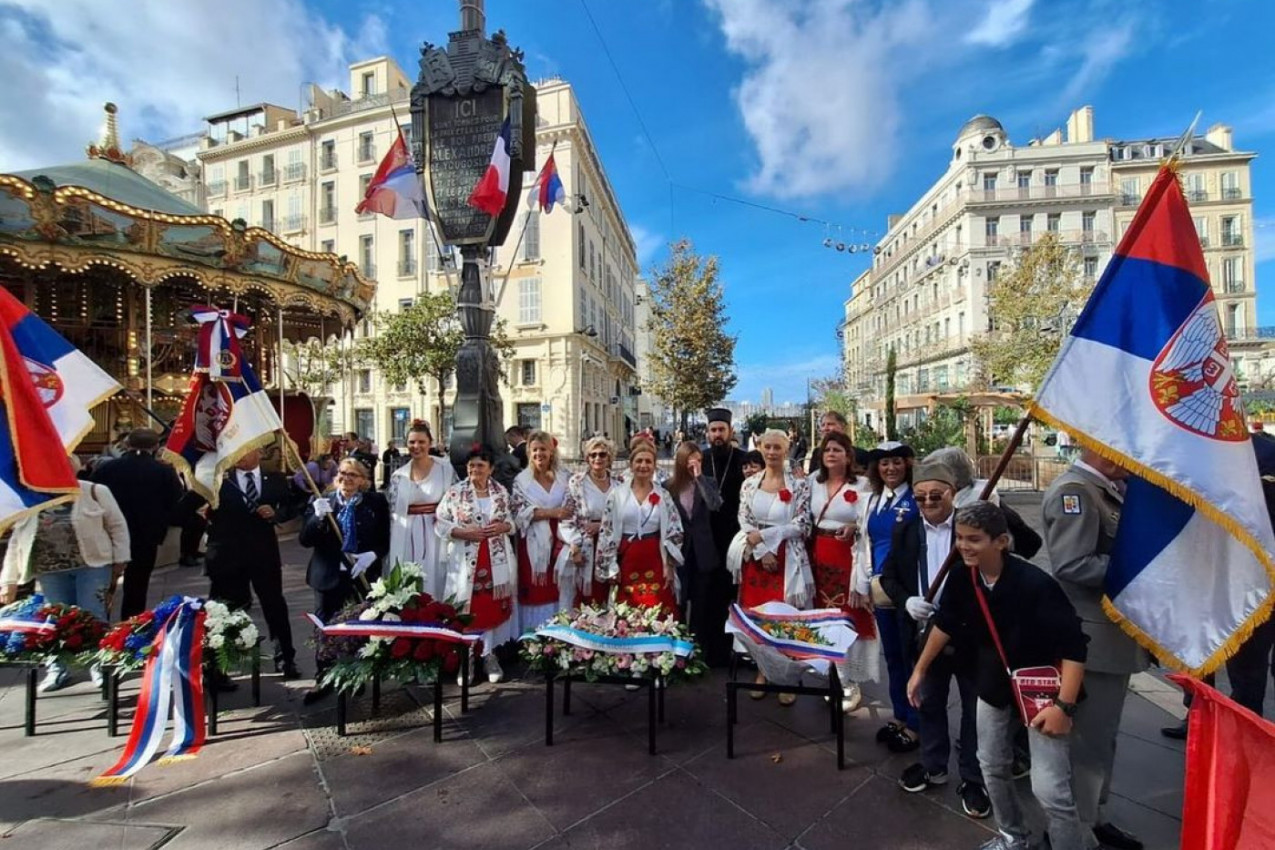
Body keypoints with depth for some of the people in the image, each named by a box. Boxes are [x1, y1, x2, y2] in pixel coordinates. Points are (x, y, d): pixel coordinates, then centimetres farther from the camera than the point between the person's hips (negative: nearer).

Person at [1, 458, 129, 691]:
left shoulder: (95, 491, -5)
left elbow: (117, 526, -1)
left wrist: (119, 560, -4)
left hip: (92, 565, -3)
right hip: (50, 570, 3)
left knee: (93, 617, 2)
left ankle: (100, 665, 17)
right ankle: (57, 669, 25)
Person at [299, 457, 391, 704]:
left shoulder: (376, 502, -2)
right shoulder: (320, 502, 1)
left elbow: (385, 540, 1)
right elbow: (304, 540, -6)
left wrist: (372, 555, -18)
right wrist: (318, 517, -23)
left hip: (363, 575, 0)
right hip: (329, 575, 1)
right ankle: (322, 680, 22)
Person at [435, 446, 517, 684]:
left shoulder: (501, 492, 4)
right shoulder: (455, 492, -3)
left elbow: (514, 521, 10)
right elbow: (439, 523, -4)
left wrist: (503, 526, -11)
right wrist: (464, 532, -16)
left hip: (496, 562, 2)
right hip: (465, 562, -2)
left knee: (493, 608, 9)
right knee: (467, 609, 5)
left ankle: (489, 654, 25)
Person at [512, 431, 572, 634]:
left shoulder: (563, 478, 8)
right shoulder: (522, 480, 1)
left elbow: (570, 510, 6)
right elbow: (520, 512, -7)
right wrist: (551, 512, -15)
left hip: (557, 541, 2)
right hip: (534, 544, -2)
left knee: (558, 589, 2)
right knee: (535, 592, 1)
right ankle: (534, 633, 13)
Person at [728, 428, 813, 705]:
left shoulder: (800, 484, -3)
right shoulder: (749, 484, 5)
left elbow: (802, 524, -9)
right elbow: (745, 523, 0)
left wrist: (764, 535, -13)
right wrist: (762, 551, -12)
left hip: (787, 560, -2)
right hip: (755, 558, 3)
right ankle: (762, 672, 27)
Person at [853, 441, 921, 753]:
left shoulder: (916, 500, -9)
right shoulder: (874, 500, 9)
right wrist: (862, 587, 9)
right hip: (881, 589, 6)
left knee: (911, 655, 7)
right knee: (891, 654, 17)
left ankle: (915, 725, 24)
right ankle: (899, 716, 34)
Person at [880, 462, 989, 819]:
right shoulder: (905, 531, 0)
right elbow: (888, 575, 3)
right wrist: (905, 600, -14)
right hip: (925, 633, 3)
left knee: (975, 708, 15)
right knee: (928, 703, 20)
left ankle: (973, 778, 36)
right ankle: (933, 765, 42)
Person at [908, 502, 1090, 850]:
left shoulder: (1035, 584, -29)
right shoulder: (961, 578, -14)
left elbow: (1074, 646, -23)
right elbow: (945, 624, 0)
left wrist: (1064, 705, -27)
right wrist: (920, 669, 7)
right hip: (994, 683, 5)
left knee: (1049, 788, -7)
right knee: (992, 767, 19)